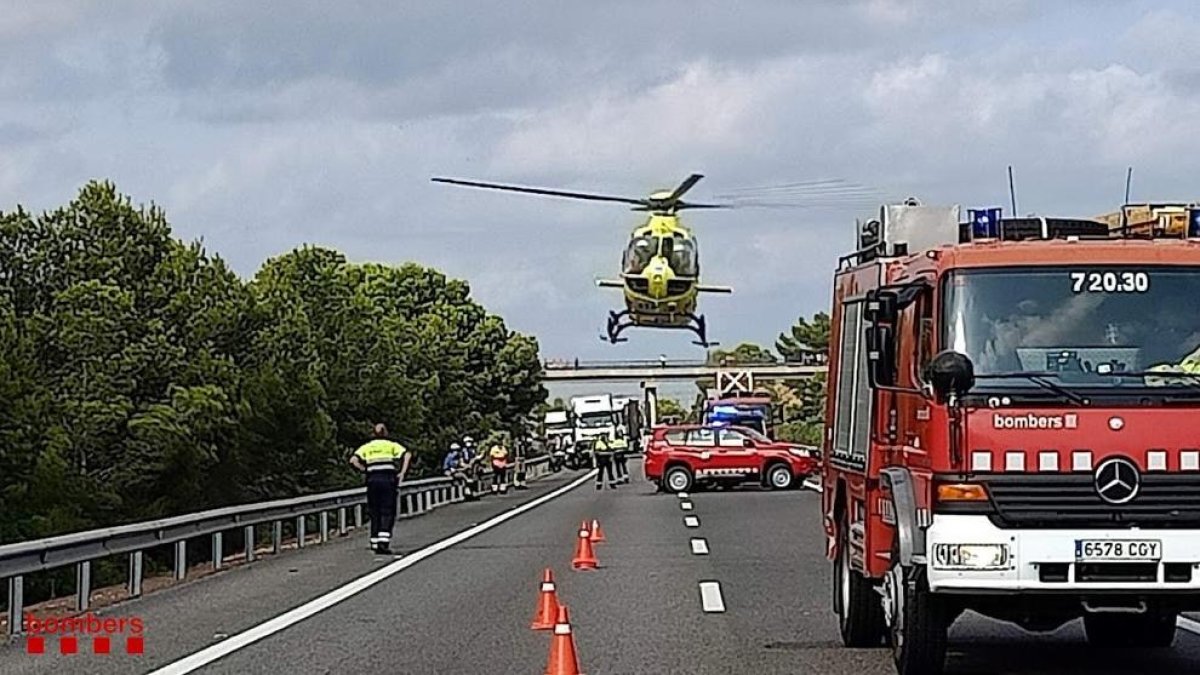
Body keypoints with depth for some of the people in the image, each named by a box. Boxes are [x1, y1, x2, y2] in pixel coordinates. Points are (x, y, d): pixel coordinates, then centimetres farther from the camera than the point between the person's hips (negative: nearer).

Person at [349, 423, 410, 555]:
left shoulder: (367, 446, 14)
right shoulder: (392, 445, 10)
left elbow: (353, 460, 0)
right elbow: (407, 454, -6)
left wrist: (365, 470, 8)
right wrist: (402, 472, -4)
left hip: (373, 479, 2)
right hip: (388, 479, -2)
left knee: (374, 512, 10)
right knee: (387, 512, -1)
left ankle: (375, 543, 10)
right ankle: (384, 540, -17)